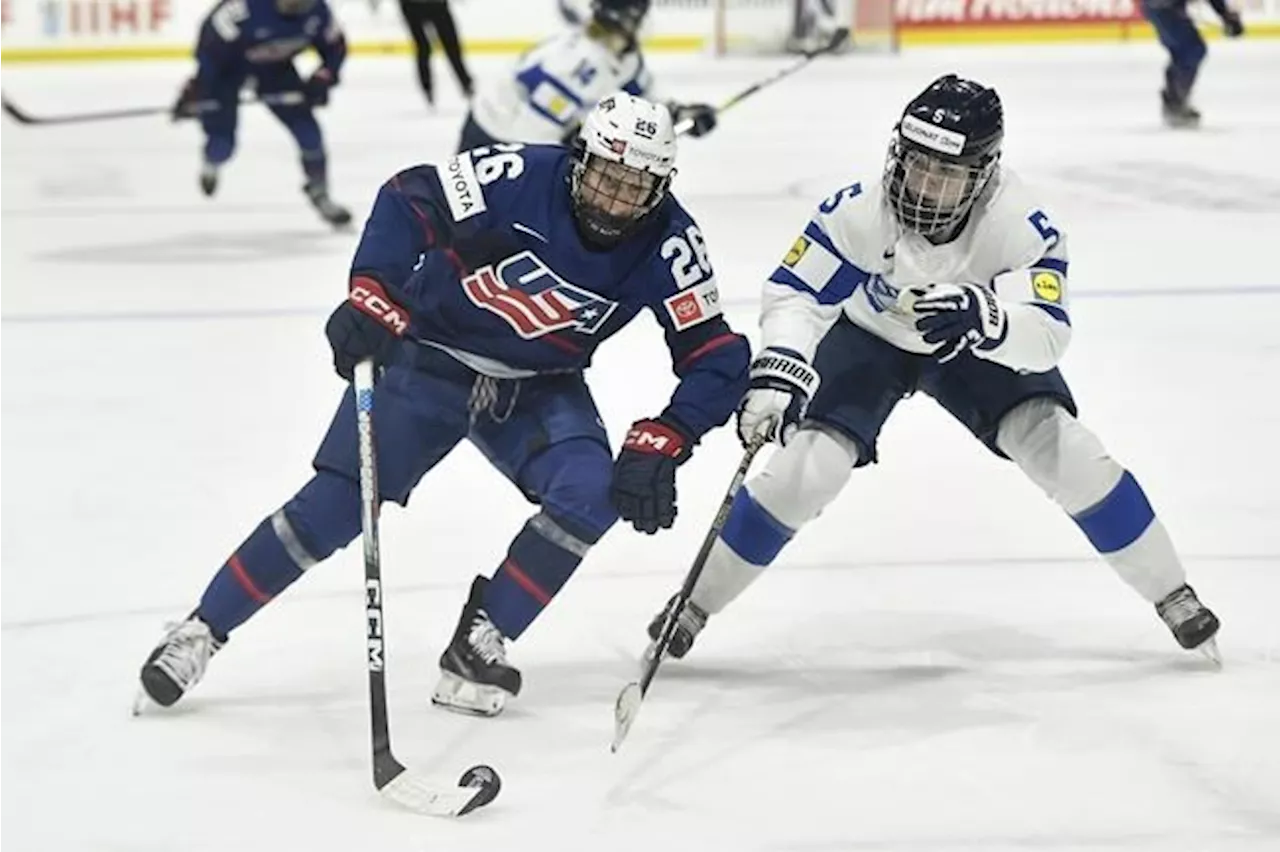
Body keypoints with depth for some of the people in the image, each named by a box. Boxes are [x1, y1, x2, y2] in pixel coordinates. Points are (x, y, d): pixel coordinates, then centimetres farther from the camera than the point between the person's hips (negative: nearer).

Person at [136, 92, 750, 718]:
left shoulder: (668, 245, -19)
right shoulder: (520, 178, -26)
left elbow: (715, 360, -15)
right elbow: (408, 200, -20)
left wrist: (658, 446, -26)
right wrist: (371, 297, -32)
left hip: (538, 388, 3)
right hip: (429, 357, -3)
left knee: (593, 492, -23)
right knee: (335, 506, -9)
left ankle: (478, 647, -11)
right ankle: (203, 629, 7)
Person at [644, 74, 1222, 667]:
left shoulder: (1022, 226, -35)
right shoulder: (859, 212, -35)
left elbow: (1046, 337, -43)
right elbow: (795, 292, -30)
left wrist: (986, 319, -64)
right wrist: (780, 366, -49)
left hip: (976, 346, 0)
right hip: (868, 338, 0)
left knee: (1064, 450, -16)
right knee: (808, 468, -18)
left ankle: (1172, 596, 3)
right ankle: (692, 606, 0)